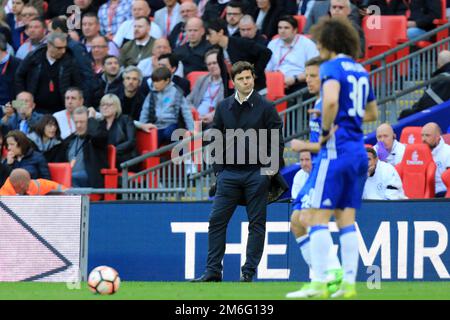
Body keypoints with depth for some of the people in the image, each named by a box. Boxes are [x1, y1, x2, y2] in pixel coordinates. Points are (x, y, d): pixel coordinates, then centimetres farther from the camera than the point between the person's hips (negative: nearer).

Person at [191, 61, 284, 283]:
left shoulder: (266, 108, 0)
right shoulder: (223, 108, 8)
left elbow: (277, 140, 1)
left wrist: (272, 167, -8)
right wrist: (218, 169, 4)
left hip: (257, 173, -2)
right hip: (229, 173, 2)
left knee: (256, 224, 1)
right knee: (216, 221, -3)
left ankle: (249, 271, 7)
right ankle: (213, 271, 1)